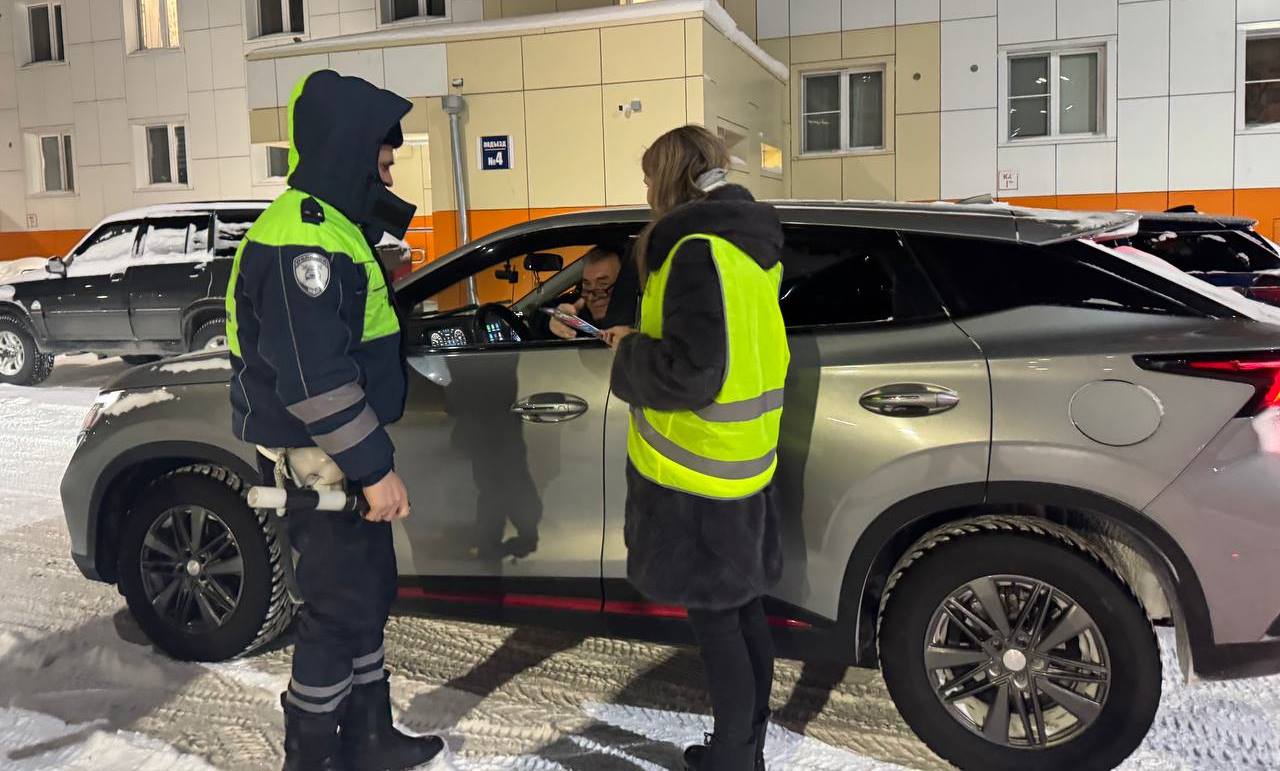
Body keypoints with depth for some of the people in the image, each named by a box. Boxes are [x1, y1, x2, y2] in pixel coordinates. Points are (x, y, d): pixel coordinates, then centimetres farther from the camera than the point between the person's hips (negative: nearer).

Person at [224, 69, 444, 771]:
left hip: (344, 456, 11)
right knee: (340, 611, 1)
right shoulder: (302, 237, -21)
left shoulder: (335, 224, 13)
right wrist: (375, 468, -24)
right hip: (318, 462, -11)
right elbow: (314, 378, -27)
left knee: (367, 595, 19)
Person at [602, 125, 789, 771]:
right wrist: (643, 342, 15)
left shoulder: (698, 251, -20)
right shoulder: (748, 243, 10)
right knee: (743, 610, 18)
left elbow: (689, 373, -25)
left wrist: (629, 354, -8)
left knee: (715, 620, 4)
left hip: (699, 472, -9)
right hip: (742, 459, 9)